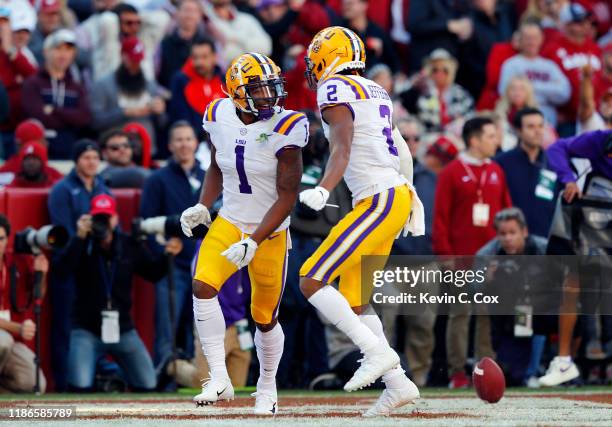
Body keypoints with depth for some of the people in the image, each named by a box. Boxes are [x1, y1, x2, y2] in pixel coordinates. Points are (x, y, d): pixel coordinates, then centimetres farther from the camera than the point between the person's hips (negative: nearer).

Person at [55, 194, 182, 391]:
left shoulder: (130, 246, 4)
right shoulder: (82, 246, -6)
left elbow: (153, 273, 12)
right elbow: (63, 269, -23)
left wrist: (167, 256, -8)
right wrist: (80, 236, -29)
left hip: (123, 329, 3)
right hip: (87, 329, -3)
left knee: (147, 385, -6)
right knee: (81, 386, -21)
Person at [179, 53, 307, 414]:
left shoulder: (284, 130, -20)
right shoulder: (221, 118, -5)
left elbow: (287, 198, -18)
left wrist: (253, 243, -25)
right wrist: (203, 207, -2)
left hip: (269, 232, -3)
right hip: (229, 223, 3)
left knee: (265, 318, 7)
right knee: (203, 287, -21)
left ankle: (267, 388, 32)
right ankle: (219, 378, -17)